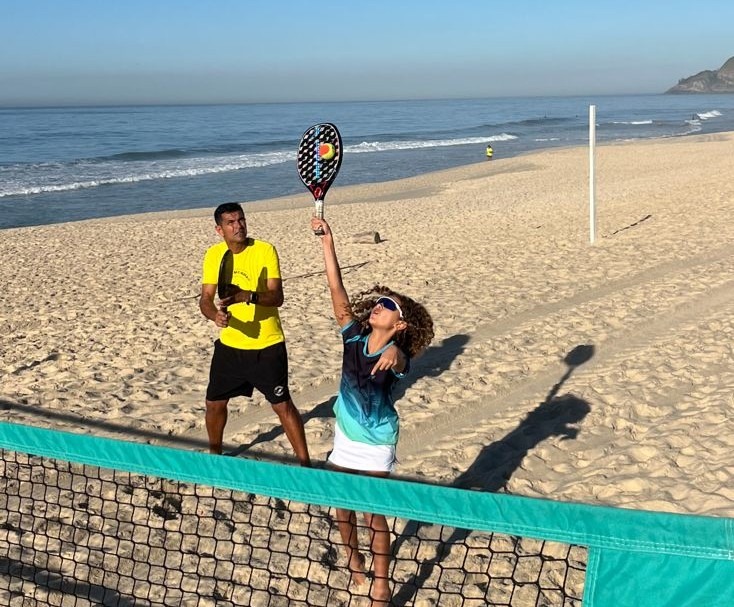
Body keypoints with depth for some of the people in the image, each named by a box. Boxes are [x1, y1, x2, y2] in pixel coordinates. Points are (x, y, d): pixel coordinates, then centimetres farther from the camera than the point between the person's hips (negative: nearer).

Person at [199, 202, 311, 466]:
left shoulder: (265, 250, -14)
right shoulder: (214, 254, -2)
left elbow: (277, 297, -20)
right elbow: (205, 299, -3)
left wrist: (248, 296, -38)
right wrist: (215, 314, -25)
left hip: (267, 346, -4)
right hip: (229, 345, 4)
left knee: (282, 405, 0)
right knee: (214, 403, 14)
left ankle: (305, 462, 13)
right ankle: (214, 453, 39)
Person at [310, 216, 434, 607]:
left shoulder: (395, 356, -20)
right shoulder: (354, 338, -8)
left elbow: (398, 361, -46)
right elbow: (337, 290, -14)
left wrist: (393, 354, -71)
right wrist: (327, 242, -19)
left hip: (376, 444, -5)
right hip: (344, 436, 5)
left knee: (373, 514, 0)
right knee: (342, 508, 16)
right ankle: (354, 560, 42)